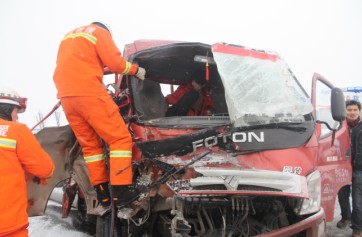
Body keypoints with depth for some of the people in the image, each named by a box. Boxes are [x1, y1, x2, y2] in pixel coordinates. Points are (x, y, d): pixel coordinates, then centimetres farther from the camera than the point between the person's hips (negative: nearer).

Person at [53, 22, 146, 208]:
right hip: (88, 92, -7)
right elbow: (114, 62, -3)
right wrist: (136, 69, 12)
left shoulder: (69, 36, 30)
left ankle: (102, 192, 11)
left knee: (90, 144, 13)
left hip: (66, 95, 8)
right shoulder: (100, 31, 9)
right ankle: (121, 191, -13)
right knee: (120, 138, -5)